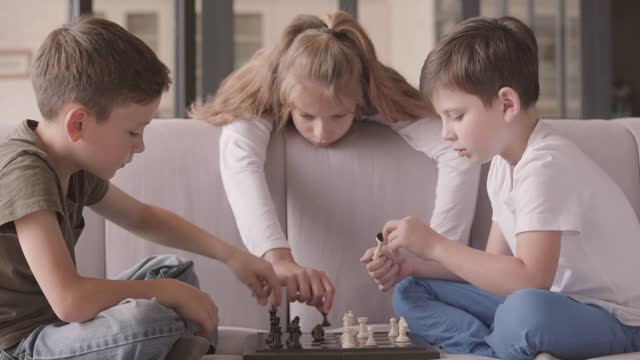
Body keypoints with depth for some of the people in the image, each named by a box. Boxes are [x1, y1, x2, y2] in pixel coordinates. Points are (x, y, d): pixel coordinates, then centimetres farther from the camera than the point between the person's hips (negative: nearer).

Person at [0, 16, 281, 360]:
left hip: (54, 326, 10)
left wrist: (230, 254, 12)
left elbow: (143, 217, 22)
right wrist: (169, 294, -20)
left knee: (175, 271, 20)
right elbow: (68, 300, -34)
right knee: (146, 320, -33)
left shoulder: (75, 167, 4)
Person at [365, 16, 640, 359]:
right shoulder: (503, 165, 7)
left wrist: (434, 246, -26)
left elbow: (531, 279, -32)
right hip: (555, 301, 9)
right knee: (409, 293, 2)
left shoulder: (545, 165, -22)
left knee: (526, 310, -42)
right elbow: (497, 266, 8)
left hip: (611, 317, -9)